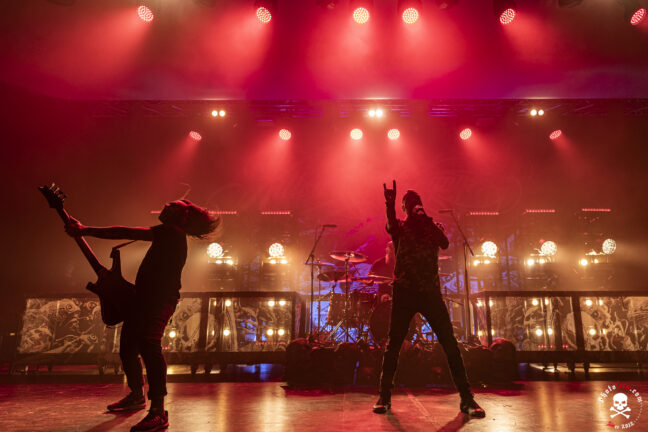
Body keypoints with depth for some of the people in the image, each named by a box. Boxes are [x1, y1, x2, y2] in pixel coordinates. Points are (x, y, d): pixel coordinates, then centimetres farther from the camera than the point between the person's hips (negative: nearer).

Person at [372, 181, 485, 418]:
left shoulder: (432, 226, 16)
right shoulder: (400, 226, 11)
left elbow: (445, 243, -5)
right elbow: (391, 227, -15)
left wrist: (427, 219, -14)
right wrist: (390, 205, -34)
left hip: (431, 290, 1)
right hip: (404, 291, -1)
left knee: (449, 342, -5)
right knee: (393, 343, -1)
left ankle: (467, 399, 2)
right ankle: (384, 396, 9)